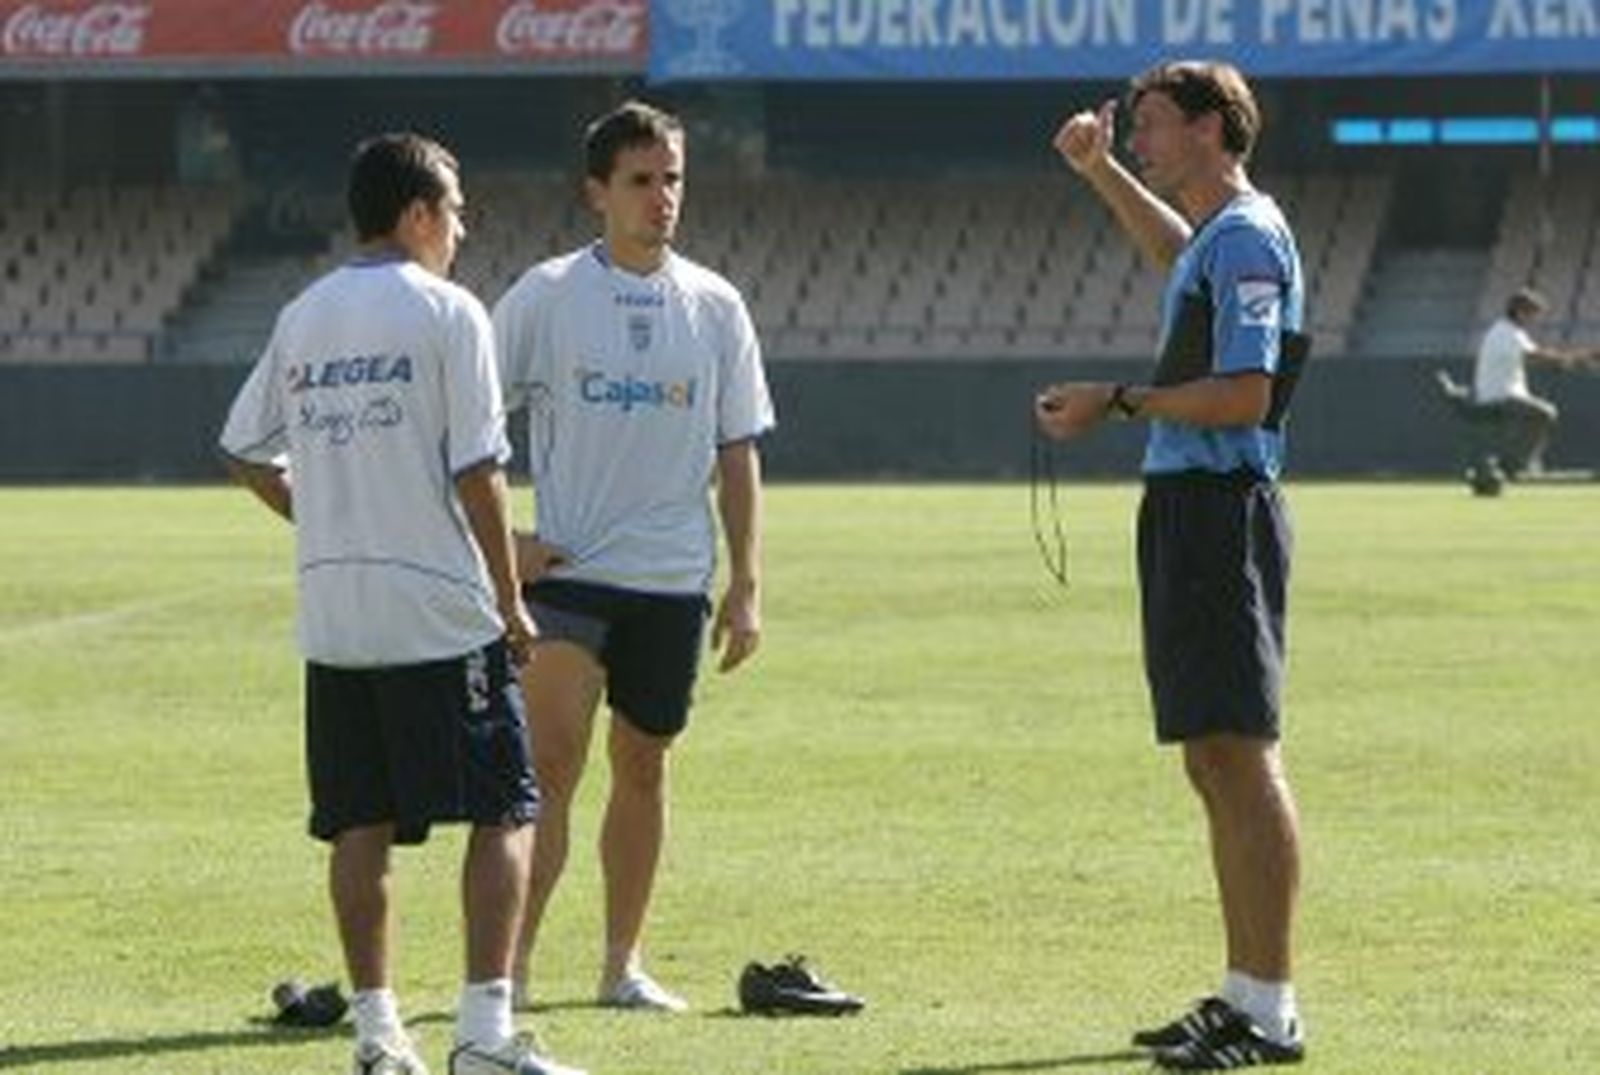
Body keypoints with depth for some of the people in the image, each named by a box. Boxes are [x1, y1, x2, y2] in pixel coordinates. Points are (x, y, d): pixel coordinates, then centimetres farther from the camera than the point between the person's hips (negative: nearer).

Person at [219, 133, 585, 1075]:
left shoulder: (302, 317, 10)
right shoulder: (446, 313, -7)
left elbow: (247, 455, 16)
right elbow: (478, 473, -10)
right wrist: (511, 601, -3)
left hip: (332, 612, 6)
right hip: (440, 611, -6)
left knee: (360, 825, 9)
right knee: (505, 812, 0)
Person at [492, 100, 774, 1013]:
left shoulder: (715, 307, 6)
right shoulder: (546, 296, -3)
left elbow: (739, 457, 9)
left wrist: (747, 587, 5)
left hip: (673, 580, 3)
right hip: (566, 569, -3)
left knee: (644, 766, 10)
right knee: (550, 766, -12)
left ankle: (623, 963, 21)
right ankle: (510, 965, -11)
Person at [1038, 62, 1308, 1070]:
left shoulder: (1246, 238, -12)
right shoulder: (1219, 238, 18)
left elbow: (1243, 392, -21)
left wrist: (1118, 401, -13)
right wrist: (1101, 174, 40)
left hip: (1222, 509, -10)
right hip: (1190, 510, 10)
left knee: (1240, 752, -13)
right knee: (1214, 761, 12)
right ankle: (1243, 993, 16)